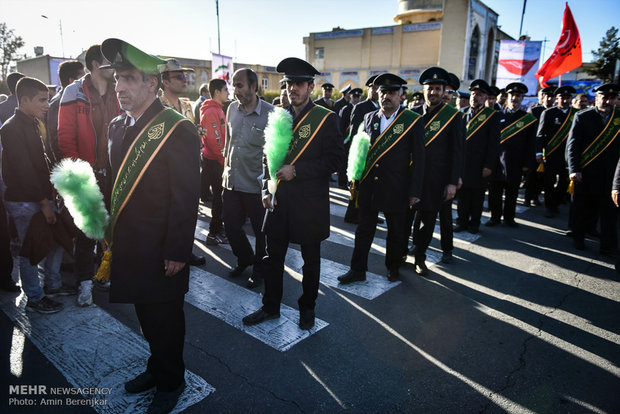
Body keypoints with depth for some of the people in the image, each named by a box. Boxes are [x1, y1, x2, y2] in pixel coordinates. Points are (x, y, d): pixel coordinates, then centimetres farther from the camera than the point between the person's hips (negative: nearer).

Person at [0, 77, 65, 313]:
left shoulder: (32, 124, 13)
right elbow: (23, 171, -20)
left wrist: (47, 197, 10)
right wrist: (44, 203, -20)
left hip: (40, 196, 8)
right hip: (24, 202, -8)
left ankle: (52, 285, 30)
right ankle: (34, 299, 16)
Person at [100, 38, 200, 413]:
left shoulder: (177, 129, -16)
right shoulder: (117, 126, 8)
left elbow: (186, 196, -18)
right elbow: (115, 184, 14)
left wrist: (177, 252, -18)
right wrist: (110, 234, 10)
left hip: (162, 252, -7)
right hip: (128, 247, 7)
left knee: (165, 319, 11)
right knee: (146, 316, 21)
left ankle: (170, 382, 34)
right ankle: (157, 368, 43)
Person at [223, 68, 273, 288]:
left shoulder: (270, 113, -11)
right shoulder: (233, 108, 7)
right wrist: (226, 169, 16)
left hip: (256, 185, -5)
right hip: (231, 181, 6)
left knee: (261, 230, 9)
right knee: (231, 226, 14)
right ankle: (245, 258, 41)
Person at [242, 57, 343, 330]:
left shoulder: (326, 119, -5)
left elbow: (335, 158, -12)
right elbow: (268, 156, 15)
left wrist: (297, 171, -17)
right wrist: (267, 188, 4)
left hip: (309, 202, -4)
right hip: (279, 200, 4)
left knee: (310, 259, 12)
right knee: (272, 256, 11)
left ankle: (307, 307, 32)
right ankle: (271, 307, 30)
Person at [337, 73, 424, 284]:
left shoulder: (413, 121, -5)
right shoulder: (369, 118, 7)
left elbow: (418, 158, -5)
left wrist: (415, 191, -8)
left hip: (396, 189, -3)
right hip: (368, 186, 3)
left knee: (396, 232, 13)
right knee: (364, 230, 10)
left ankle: (392, 268, 34)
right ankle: (358, 270, 23)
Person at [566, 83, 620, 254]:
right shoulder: (583, 116, 1)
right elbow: (572, 144, -3)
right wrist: (573, 169, -13)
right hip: (585, 173, -2)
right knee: (583, 209, 9)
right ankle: (578, 238, 28)